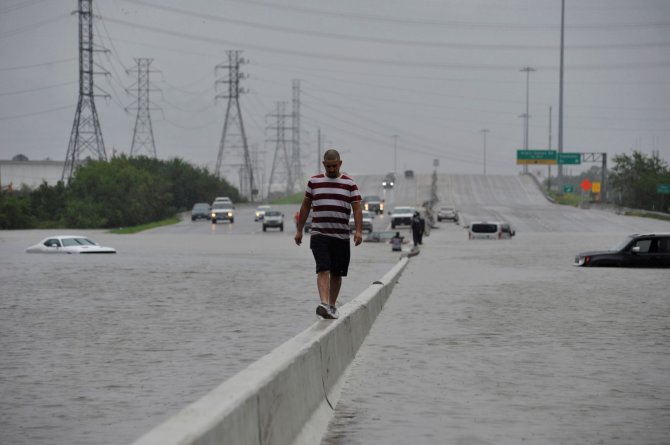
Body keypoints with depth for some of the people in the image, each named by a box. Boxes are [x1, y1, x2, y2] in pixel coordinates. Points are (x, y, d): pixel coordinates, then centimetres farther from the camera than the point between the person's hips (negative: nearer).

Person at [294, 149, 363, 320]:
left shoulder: (349, 184, 5)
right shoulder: (314, 182, 8)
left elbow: (357, 209, -1)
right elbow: (305, 206, 15)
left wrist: (358, 231, -14)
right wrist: (299, 230, 13)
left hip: (341, 236, 1)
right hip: (319, 234, -1)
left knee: (336, 273, 7)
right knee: (323, 270, -16)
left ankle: (332, 305, 21)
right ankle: (324, 304, -28)